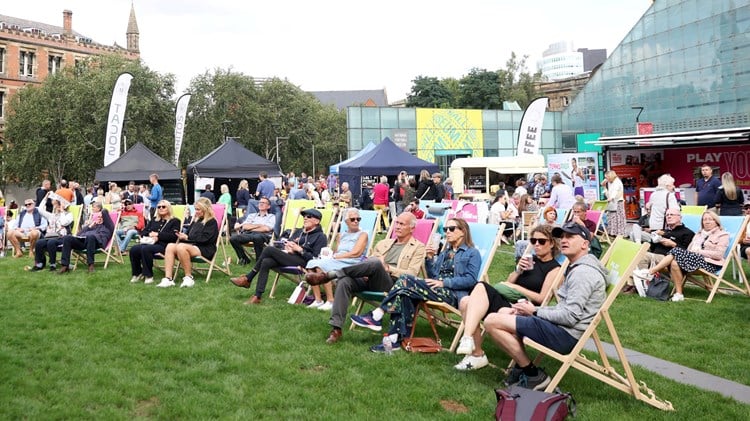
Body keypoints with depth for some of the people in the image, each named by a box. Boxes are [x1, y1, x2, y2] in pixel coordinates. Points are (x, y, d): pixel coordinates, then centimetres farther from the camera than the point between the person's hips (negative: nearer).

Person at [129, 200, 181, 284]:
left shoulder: (174, 221, 10)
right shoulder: (154, 220, 27)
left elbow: (173, 236, -6)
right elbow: (143, 232, 22)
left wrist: (157, 235, -6)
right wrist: (150, 234, -1)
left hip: (163, 245, -5)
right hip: (149, 242, 6)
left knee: (145, 249, -35)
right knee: (134, 249, -25)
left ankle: (148, 275, -25)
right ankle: (137, 273, -8)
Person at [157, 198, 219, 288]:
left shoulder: (212, 222, 0)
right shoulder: (196, 221, 24)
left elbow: (204, 239, -11)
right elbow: (189, 235, 24)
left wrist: (187, 238, -10)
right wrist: (182, 235, 2)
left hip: (205, 250, -8)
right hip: (192, 245, 8)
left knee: (181, 247, -34)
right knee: (170, 246, -18)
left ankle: (189, 277, -25)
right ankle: (168, 278, -29)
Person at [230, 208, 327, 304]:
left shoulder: (320, 236, 3)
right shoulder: (298, 232, 26)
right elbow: (281, 245, 25)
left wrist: (299, 249, -13)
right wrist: (286, 247, 1)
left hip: (302, 262, -7)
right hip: (287, 257, 7)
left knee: (269, 250, -22)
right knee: (266, 262, -25)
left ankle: (248, 279, -13)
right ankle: (257, 297, -26)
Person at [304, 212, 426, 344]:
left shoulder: (418, 248, 13)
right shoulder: (383, 243, 29)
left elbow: (411, 275, -1)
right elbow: (367, 262, 25)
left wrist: (388, 268, -9)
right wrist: (365, 273, 1)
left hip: (392, 283, -5)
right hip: (369, 279, 5)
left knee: (375, 263, -36)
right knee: (344, 281, -27)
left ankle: (328, 275, -27)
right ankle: (336, 328, -29)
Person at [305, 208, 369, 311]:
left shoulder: (363, 235, 7)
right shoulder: (341, 235, 26)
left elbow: (356, 253, -7)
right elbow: (336, 252, 18)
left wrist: (335, 257, -10)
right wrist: (332, 256, -8)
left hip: (350, 264, -6)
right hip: (336, 262, 6)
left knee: (321, 266, -29)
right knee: (312, 263, -20)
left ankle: (331, 301, -26)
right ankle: (318, 300, -20)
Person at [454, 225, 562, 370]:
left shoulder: (554, 269, 3)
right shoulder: (530, 260, 22)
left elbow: (542, 298, -6)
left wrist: (515, 287, -4)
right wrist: (518, 270, 2)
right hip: (506, 302, 7)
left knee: (482, 287, -27)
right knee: (466, 302, -20)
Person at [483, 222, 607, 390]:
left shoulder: (583, 272, -16)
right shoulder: (577, 268, 18)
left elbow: (570, 317, -23)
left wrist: (535, 312, -10)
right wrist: (532, 308, 4)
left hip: (565, 335, -11)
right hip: (561, 329, 11)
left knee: (492, 321, -16)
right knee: (503, 312, 21)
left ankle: (533, 375, -7)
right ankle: (521, 366, 10)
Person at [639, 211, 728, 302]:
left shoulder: (723, 235, 9)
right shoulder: (699, 234, 30)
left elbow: (718, 254, -6)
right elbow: (688, 250, 18)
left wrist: (699, 251, -11)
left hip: (709, 263, -6)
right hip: (693, 258, 6)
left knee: (677, 251, -27)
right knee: (674, 262, -30)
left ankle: (651, 272, -29)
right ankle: (678, 294, -31)